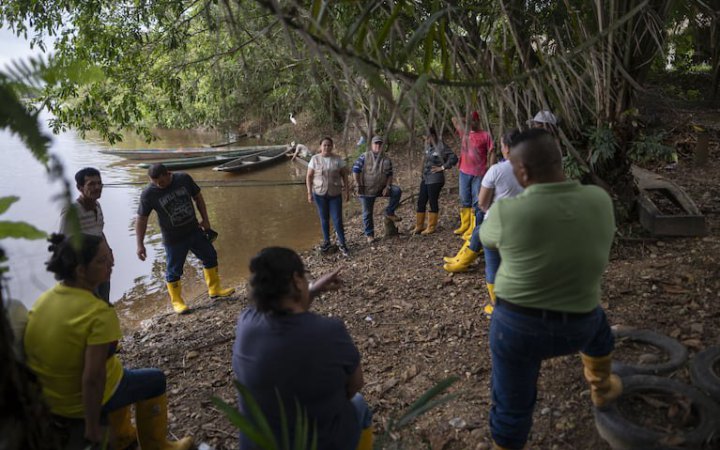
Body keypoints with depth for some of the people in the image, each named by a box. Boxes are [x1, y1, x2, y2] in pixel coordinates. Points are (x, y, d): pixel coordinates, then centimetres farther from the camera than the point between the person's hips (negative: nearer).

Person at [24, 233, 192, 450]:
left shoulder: (43, 299, -6)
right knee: (155, 380, 15)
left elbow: (28, 350, 5)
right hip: (81, 402, -7)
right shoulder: (99, 313, -29)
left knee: (119, 370, 33)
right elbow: (92, 378, -30)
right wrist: (93, 427, -18)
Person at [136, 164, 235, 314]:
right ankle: (177, 301, 25)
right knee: (174, 271, 4)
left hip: (194, 231, 4)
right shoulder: (149, 193, -17)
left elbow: (198, 197, 5)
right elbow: (141, 219, -11)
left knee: (210, 257, 13)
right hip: (173, 239, -4)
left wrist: (205, 220, 2)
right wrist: (140, 244, -13)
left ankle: (214, 289, 32)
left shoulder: (184, 179, -10)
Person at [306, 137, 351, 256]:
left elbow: (344, 175, 2)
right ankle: (326, 241, 27)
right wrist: (309, 193, -3)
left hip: (335, 194, -1)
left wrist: (347, 191, -1)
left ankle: (342, 243, 12)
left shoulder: (338, 159, -2)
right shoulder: (315, 159, -3)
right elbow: (309, 177, 0)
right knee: (324, 219, 11)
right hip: (319, 193, 1)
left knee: (337, 219, -2)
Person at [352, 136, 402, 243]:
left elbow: (390, 175, 5)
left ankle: (389, 212, -2)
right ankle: (369, 235, 20)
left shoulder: (386, 159, 2)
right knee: (367, 213, 3)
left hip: (381, 188, 3)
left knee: (397, 191, -19)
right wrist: (359, 186, -16)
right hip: (367, 190, -3)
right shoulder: (364, 157, -9)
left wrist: (387, 187, -11)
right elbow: (355, 171, -11)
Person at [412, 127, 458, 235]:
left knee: (433, 202, 1)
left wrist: (442, 167, -14)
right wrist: (422, 175, 15)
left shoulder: (441, 147, -13)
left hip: (435, 180, -8)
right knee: (421, 202, 9)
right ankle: (419, 226, 18)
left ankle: (431, 227, 12)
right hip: (425, 178, 8)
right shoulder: (428, 146, 11)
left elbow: (454, 158, -17)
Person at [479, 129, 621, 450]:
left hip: (517, 326, -3)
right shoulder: (599, 201, -11)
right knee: (597, 323, 38)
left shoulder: (507, 211, -23)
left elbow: (487, 238, 0)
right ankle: (601, 390, 61)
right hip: (577, 327, 4)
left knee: (512, 406, 15)